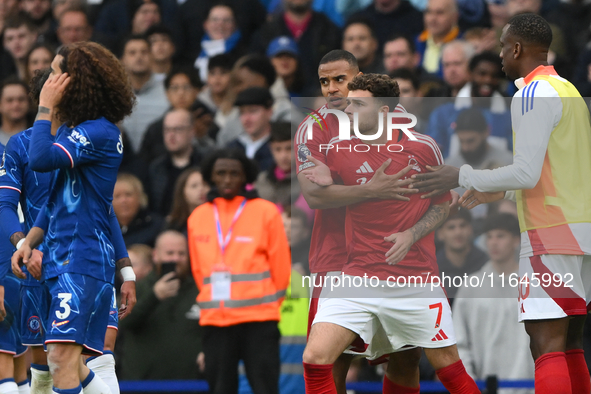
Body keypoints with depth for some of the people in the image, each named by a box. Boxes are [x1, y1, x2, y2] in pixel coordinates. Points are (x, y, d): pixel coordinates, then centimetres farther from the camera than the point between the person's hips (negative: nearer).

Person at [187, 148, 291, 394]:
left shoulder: (265, 212, -1)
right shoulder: (198, 217, 10)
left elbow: (280, 265, 3)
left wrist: (268, 303, 6)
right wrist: (213, 302, 14)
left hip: (258, 318, -4)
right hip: (214, 319, 4)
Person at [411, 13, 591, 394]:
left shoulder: (532, 94, -11)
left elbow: (527, 173, -18)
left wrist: (463, 176, -7)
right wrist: (499, 190, 27)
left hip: (552, 233, -9)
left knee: (547, 345, -13)